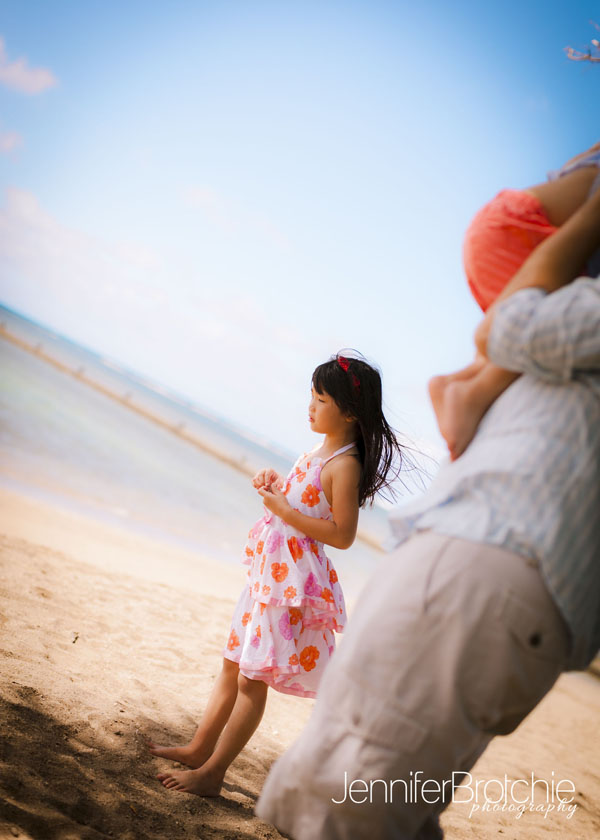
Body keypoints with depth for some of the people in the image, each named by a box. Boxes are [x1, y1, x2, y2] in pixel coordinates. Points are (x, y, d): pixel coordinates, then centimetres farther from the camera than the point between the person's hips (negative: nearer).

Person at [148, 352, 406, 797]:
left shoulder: (345, 464, -18)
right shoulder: (322, 450, 9)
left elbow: (343, 534, -22)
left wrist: (284, 510, -22)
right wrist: (275, 482, 5)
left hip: (293, 580, -10)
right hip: (270, 571, 10)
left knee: (252, 679, -1)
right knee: (233, 665, 18)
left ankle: (212, 773, 10)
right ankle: (199, 748, 31)